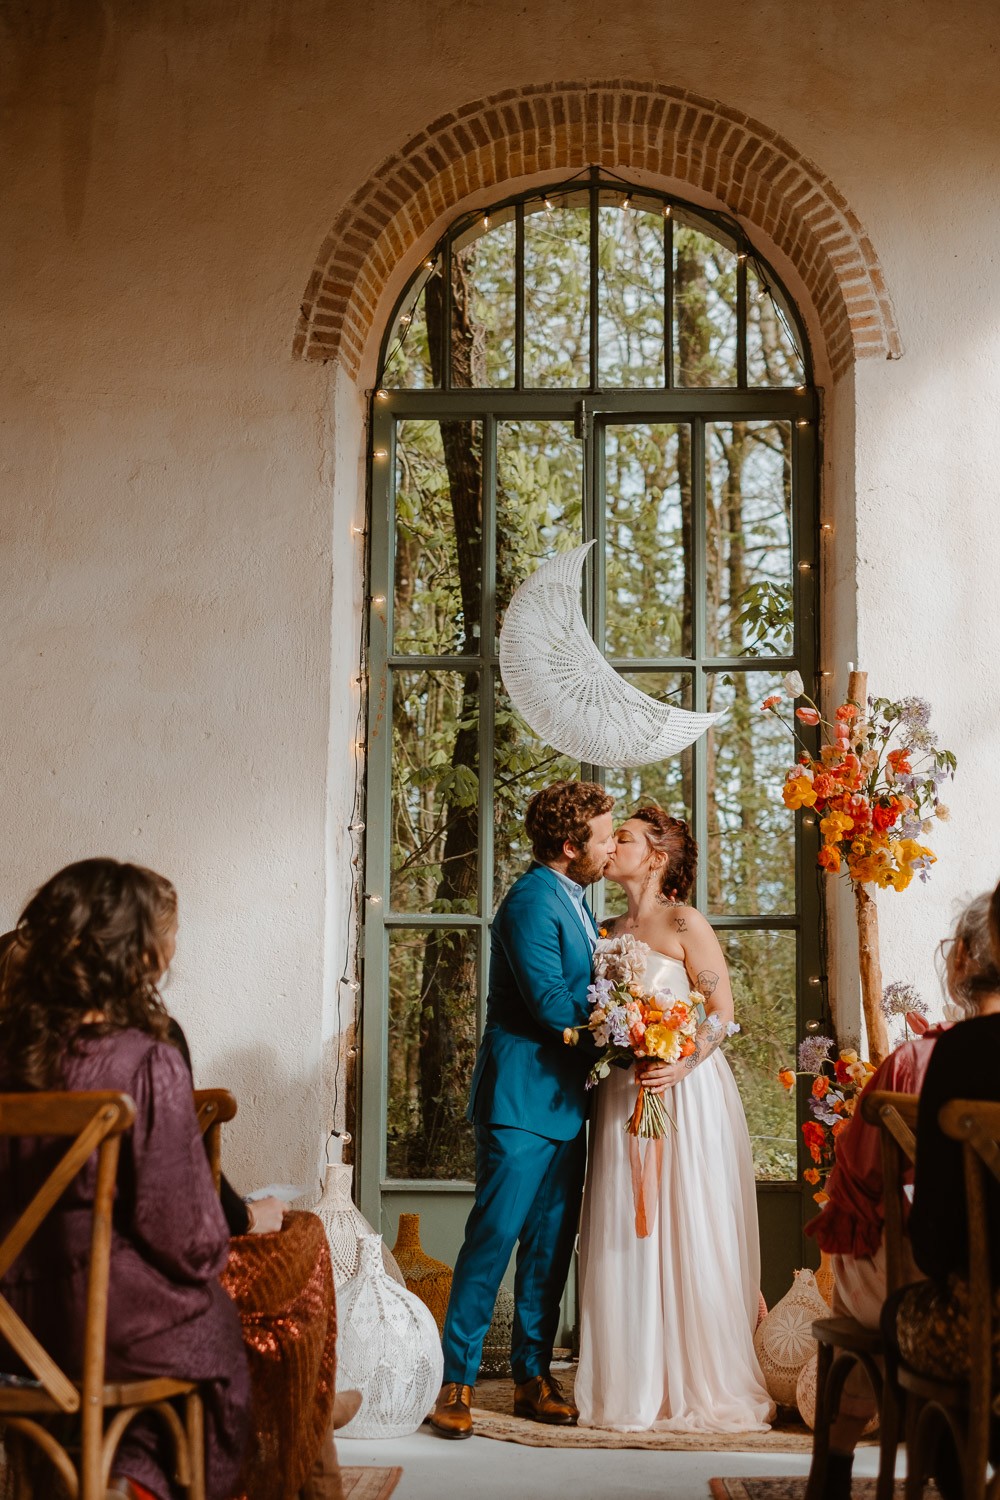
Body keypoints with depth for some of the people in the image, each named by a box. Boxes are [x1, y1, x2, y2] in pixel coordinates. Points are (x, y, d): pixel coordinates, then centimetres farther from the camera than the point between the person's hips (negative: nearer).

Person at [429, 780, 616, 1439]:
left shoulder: (576, 899, 15)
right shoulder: (532, 902, -15)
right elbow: (553, 1005, -20)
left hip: (566, 1099, 9)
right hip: (522, 1098, -9)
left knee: (551, 1243, 10)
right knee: (494, 1235, -7)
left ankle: (533, 1377, 18)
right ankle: (457, 1381, 1)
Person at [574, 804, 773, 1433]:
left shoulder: (683, 923, -5)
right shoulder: (610, 932, 14)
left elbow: (722, 1011, -10)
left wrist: (679, 1066, -23)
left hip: (684, 1092, -6)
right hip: (623, 1095, 6)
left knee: (685, 1233, -2)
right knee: (626, 1239, 6)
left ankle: (703, 1385, 9)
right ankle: (637, 1386, 15)